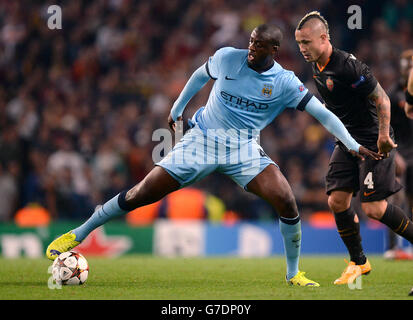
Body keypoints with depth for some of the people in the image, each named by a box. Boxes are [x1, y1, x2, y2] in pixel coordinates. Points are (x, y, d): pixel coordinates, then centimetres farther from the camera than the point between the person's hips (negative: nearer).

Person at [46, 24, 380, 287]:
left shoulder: (285, 82, -9)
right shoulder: (226, 57, -6)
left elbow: (322, 112, -7)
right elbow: (200, 76, 15)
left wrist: (354, 145, -12)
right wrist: (177, 109, 23)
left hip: (244, 148, 0)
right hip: (202, 140, 0)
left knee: (287, 201, -19)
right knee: (142, 193, -7)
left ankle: (294, 273, 3)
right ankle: (78, 234, 8)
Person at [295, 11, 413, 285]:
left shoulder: (347, 66, -22)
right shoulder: (317, 68, 6)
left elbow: (382, 99, -20)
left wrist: (383, 135, -23)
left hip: (374, 141, -8)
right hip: (347, 141, 8)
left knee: (373, 208, -12)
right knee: (337, 200, -1)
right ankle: (358, 262, 14)